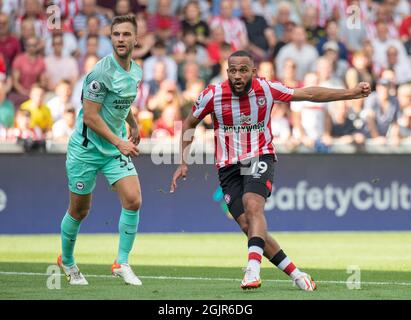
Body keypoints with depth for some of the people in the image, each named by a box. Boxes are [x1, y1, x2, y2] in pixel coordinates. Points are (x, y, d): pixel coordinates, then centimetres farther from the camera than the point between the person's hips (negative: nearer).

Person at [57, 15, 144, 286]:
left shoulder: (136, 72, 4)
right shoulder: (102, 72, -20)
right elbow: (90, 116, -21)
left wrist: (133, 124, 19)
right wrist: (119, 142, -21)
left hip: (116, 149, 6)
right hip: (86, 148, -6)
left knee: (133, 201, -13)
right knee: (79, 210, 6)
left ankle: (122, 262, -1)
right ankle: (67, 261, 31)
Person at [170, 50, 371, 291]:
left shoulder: (266, 89, -9)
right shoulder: (212, 95, -9)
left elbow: (310, 94, 0)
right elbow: (189, 124, 9)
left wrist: (351, 93, -3)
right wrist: (183, 162, 5)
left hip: (260, 158, -1)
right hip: (229, 167, 1)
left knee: (253, 205, -30)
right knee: (248, 225, -10)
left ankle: (253, 269, -42)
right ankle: (296, 275, -1)